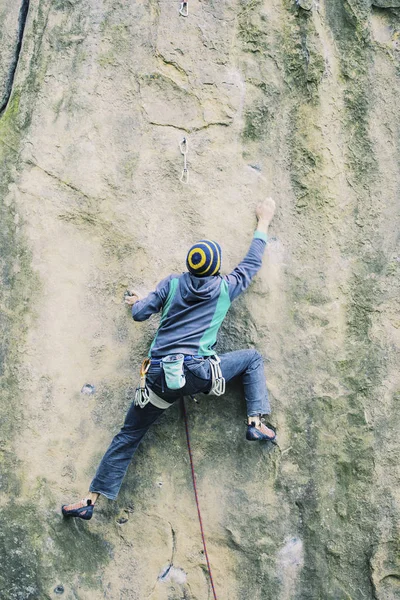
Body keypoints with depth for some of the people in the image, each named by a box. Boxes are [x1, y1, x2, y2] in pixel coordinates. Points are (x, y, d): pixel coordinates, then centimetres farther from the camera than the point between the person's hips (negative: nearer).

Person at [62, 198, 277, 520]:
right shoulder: (226, 287, 8)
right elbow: (252, 262, 23)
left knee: (128, 436, 14)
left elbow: (139, 313, 10)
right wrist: (264, 222, 35)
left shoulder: (172, 283, 10)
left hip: (158, 376, 2)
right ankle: (256, 422, 8)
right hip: (198, 372, -2)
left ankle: (91, 500, 16)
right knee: (253, 358, 21)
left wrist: (137, 302, 35)